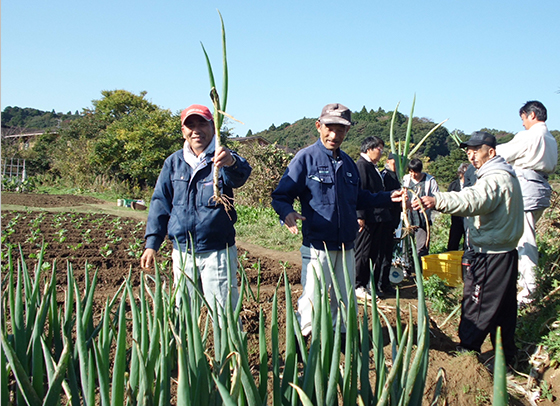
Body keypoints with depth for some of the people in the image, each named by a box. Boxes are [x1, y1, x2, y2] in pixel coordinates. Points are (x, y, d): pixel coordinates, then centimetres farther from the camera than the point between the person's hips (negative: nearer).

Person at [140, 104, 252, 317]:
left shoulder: (222, 159, -6)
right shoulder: (173, 162, 6)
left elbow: (240, 176, -30)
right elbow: (160, 203, 9)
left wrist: (232, 163, -54)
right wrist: (152, 243, 2)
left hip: (217, 253, -4)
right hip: (182, 253, 4)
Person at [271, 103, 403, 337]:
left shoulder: (348, 163, 12)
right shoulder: (306, 158, -7)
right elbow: (281, 196, -10)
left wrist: (388, 198, 13)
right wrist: (287, 213, -30)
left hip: (346, 247, 6)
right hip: (317, 246, -6)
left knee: (345, 305, 15)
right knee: (313, 304, -5)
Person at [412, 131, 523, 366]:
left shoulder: (496, 179, -20)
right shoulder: (507, 176, 15)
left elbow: (473, 200, -40)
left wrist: (437, 200, -53)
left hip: (491, 257, -10)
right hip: (505, 252, 10)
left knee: (475, 305, -1)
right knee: (503, 309, 16)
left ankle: (467, 352, 8)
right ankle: (506, 357, 25)